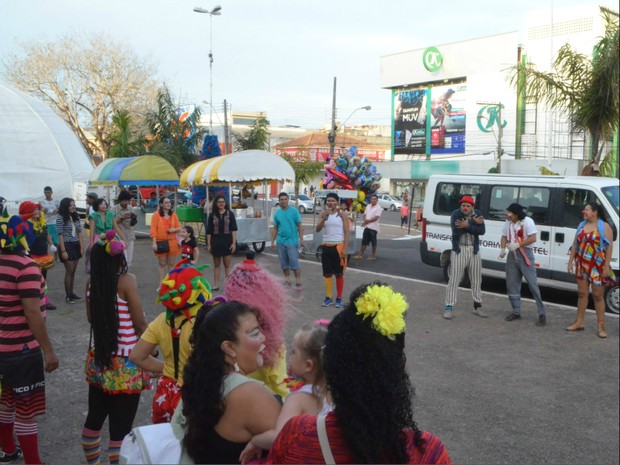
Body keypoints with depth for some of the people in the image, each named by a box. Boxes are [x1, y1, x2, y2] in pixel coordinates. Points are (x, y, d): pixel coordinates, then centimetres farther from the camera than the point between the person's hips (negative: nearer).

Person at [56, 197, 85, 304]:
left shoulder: (76, 217, 9)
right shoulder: (61, 218, -10)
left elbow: (79, 233, 10)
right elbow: (60, 235, -12)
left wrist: (82, 247, 4)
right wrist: (63, 251, -16)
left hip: (76, 246, 6)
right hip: (67, 246, -6)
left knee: (73, 271, 9)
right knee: (69, 271, -4)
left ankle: (71, 293, 17)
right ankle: (68, 295, 3)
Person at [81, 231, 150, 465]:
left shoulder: (92, 283, -2)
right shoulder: (127, 281, -17)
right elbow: (140, 325, -11)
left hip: (98, 362, 6)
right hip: (125, 366, -6)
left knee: (94, 419, 23)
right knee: (120, 430, 4)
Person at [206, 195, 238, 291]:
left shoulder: (230, 214, 0)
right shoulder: (212, 215, 2)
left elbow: (233, 229, -1)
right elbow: (209, 231, 3)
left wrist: (234, 243, -7)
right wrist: (208, 244, -1)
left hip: (227, 241, -1)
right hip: (215, 241, 1)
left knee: (227, 264, 3)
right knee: (216, 264, 10)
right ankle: (216, 284, 16)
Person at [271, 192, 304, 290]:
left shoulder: (294, 211, -4)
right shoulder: (277, 213, 9)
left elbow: (300, 225, -5)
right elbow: (275, 228, 15)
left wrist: (301, 239, -12)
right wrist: (272, 241, 11)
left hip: (292, 241, -5)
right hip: (280, 242, 5)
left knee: (294, 263, -6)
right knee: (284, 264, 11)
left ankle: (298, 283, 0)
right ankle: (287, 282, 22)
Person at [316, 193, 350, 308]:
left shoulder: (342, 215, -3)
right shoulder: (323, 214, 4)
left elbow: (346, 233, -4)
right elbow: (318, 229, -8)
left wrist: (345, 249, -12)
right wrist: (324, 217, -21)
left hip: (338, 247, -3)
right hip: (326, 247, 3)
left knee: (339, 274, 4)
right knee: (327, 274, 8)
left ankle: (339, 298, 10)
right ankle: (328, 297, 17)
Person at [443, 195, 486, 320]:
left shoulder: (477, 214, 2)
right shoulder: (456, 214, -7)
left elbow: (482, 231, -12)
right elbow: (456, 230, -24)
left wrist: (467, 226, -23)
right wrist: (473, 222, -21)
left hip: (474, 251, 4)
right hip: (459, 250, -4)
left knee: (476, 280, 12)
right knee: (454, 280, -3)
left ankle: (477, 307, 24)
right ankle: (448, 307, 2)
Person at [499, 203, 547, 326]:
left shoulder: (527, 221, -12)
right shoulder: (508, 222, 6)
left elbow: (533, 238, -19)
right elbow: (504, 237, 13)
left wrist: (517, 245, -24)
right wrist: (503, 249, -4)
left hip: (525, 256, -6)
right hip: (512, 255, 6)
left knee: (533, 285, -7)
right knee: (512, 285, 9)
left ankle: (542, 313, -2)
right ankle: (516, 312, 21)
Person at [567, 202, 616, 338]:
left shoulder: (604, 227, -7)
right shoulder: (581, 225, 10)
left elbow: (609, 247, -12)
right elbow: (575, 245, 13)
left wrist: (606, 266, -16)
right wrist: (570, 262, 9)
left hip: (597, 267, -5)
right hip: (582, 265, 5)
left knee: (598, 296, 0)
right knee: (582, 293, 10)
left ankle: (601, 327, 7)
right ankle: (579, 322, 18)